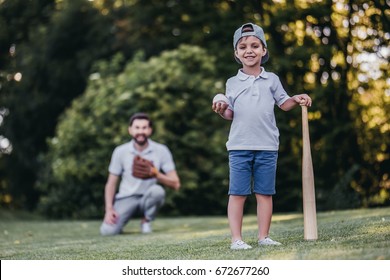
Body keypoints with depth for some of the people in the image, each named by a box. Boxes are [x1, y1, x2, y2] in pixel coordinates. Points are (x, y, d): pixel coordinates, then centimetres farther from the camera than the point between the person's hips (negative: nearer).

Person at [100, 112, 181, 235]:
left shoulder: (161, 150, -4)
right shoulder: (120, 151, -2)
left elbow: (175, 184, -7)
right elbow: (111, 184, 3)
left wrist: (156, 174, -24)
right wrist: (109, 209, -11)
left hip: (148, 197, 0)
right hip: (126, 198, 0)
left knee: (157, 190, -36)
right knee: (107, 231, -25)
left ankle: (146, 222, -6)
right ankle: (117, 221, 14)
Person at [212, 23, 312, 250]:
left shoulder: (271, 79, 10)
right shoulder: (233, 83, 9)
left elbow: (283, 103, 13)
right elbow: (230, 114, 11)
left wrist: (297, 99, -6)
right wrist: (222, 110, -10)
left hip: (267, 147, 1)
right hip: (239, 147, -1)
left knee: (265, 193, 5)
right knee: (238, 193, -2)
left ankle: (263, 236, 13)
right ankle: (236, 238, 1)